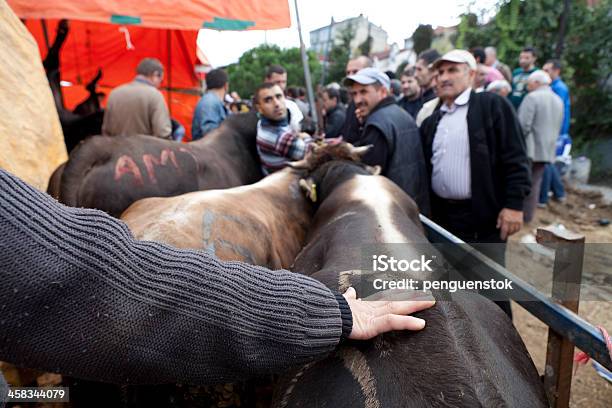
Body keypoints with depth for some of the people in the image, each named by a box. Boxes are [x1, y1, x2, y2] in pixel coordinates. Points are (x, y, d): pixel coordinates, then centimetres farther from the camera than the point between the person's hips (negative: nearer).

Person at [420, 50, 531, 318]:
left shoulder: (492, 105, -4)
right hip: (442, 216, 6)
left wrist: (514, 204, -15)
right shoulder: (432, 121, 13)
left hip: (484, 216, -6)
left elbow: (515, 158, -10)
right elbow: (423, 167, 16)